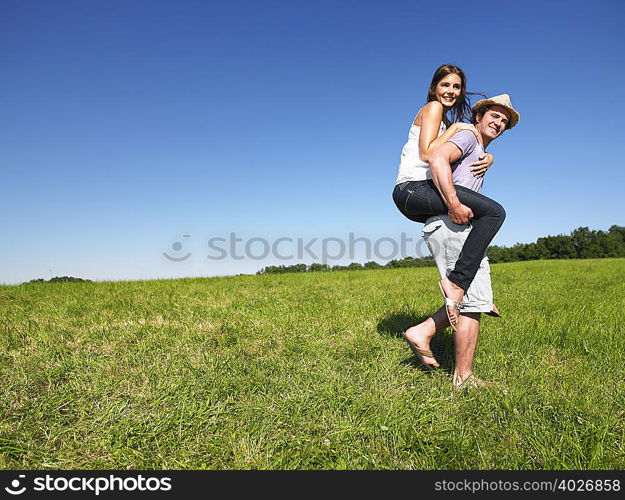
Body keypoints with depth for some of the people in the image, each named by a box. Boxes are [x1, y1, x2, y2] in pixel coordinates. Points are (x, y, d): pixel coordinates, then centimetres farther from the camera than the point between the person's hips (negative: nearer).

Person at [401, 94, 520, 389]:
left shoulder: (479, 154, 31)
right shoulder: (467, 137, 1)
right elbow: (437, 158, -19)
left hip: (456, 228, 10)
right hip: (450, 224, -10)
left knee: (474, 299, 14)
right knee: (473, 301, -7)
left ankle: (422, 332, 6)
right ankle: (464, 378, 1)